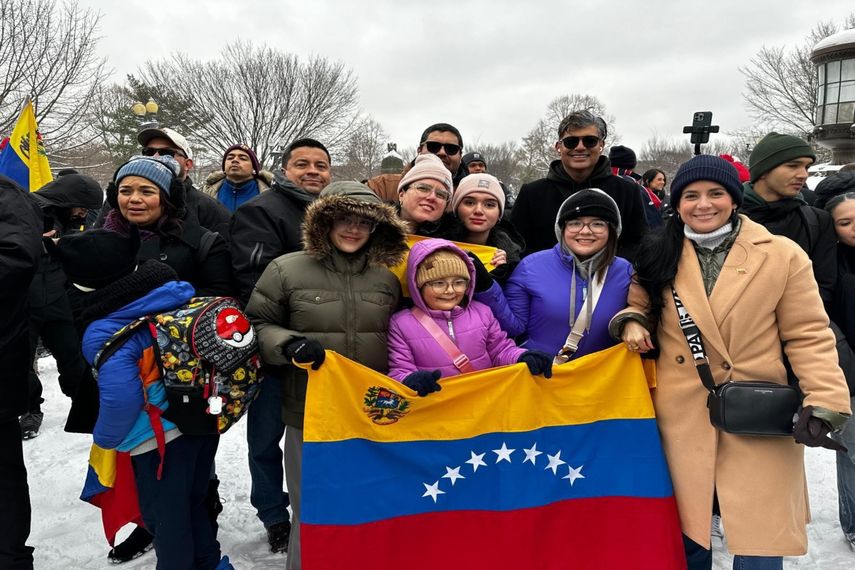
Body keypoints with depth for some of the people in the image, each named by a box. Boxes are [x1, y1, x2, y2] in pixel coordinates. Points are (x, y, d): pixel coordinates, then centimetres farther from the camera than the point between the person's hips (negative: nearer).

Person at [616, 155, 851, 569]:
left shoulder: (782, 255, -3)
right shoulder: (658, 257, 4)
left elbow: (808, 336, -2)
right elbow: (638, 306, 15)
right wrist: (632, 322, -8)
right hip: (682, 419, 2)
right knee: (687, 536, 14)